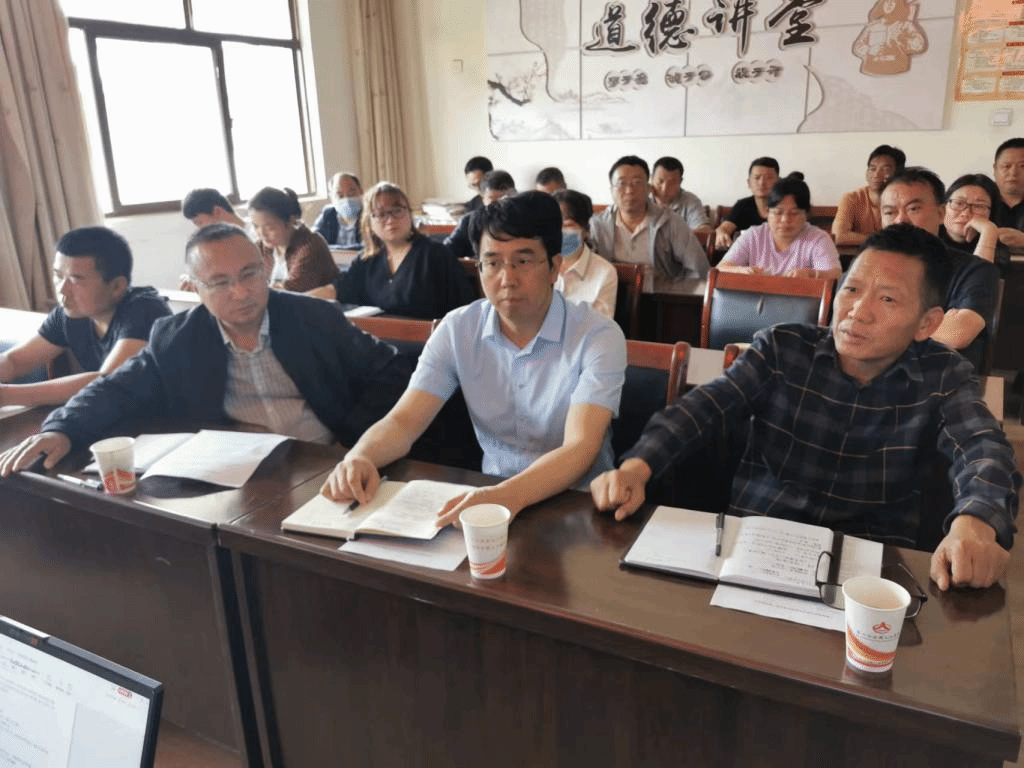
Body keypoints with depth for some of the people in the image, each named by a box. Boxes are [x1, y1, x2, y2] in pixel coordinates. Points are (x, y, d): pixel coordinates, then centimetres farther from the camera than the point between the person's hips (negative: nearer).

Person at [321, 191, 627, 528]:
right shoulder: (457, 330, -3)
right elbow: (403, 421, -6)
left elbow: (580, 448, -24)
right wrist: (359, 457, -28)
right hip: (491, 495, 2)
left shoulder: (599, 337, -14)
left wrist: (510, 495, -42)